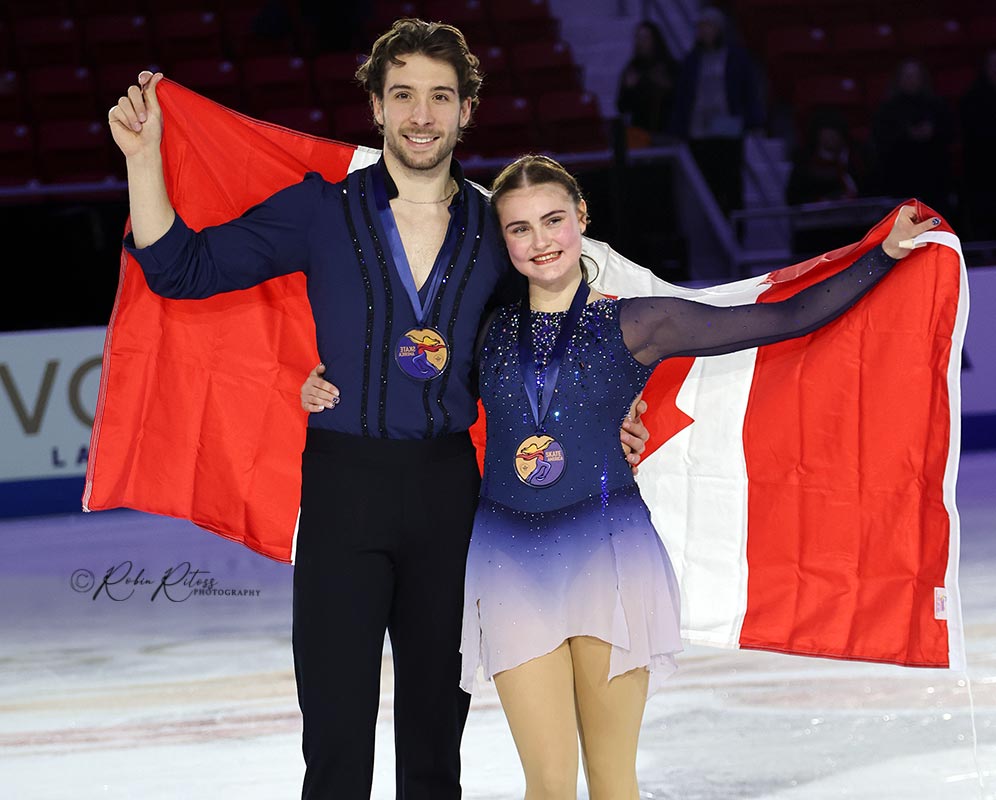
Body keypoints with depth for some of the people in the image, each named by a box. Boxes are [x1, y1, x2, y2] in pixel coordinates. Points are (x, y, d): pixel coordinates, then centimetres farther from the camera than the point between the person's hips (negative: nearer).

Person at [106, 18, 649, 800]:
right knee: (337, 734, -5)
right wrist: (144, 156, -11)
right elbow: (182, 268, -1)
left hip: (447, 485, 3)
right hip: (344, 480, -2)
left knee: (437, 718, 11)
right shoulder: (322, 209, -1)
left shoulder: (495, 230, 6)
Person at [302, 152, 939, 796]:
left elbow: (786, 319, 2)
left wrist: (885, 254, -2)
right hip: (513, 562, 1)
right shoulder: (486, 329, 9)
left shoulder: (636, 325, 3)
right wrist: (326, 386, 5)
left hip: (608, 554, -1)